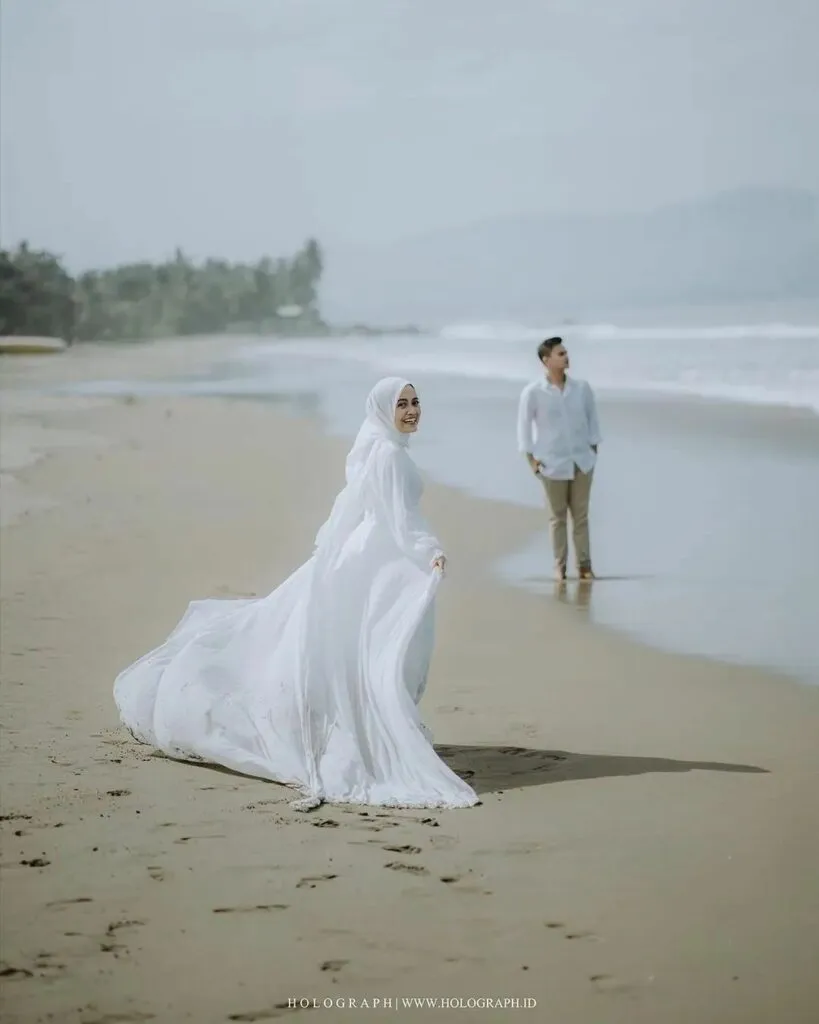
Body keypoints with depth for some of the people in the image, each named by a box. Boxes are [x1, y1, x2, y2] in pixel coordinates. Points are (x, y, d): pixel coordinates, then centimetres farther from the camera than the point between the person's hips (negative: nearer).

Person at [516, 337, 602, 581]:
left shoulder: (581, 388, -1)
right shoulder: (532, 392, -9)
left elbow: (592, 419, 8)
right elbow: (524, 427, -3)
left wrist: (593, 450, 6)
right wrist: (532, 461, -6)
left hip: (582, 462, 2)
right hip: (553, 464, -2)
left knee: (581, 515, 4)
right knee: (558, 517, 5)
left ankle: (584, 565, 8)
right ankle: (560, 566, 11)